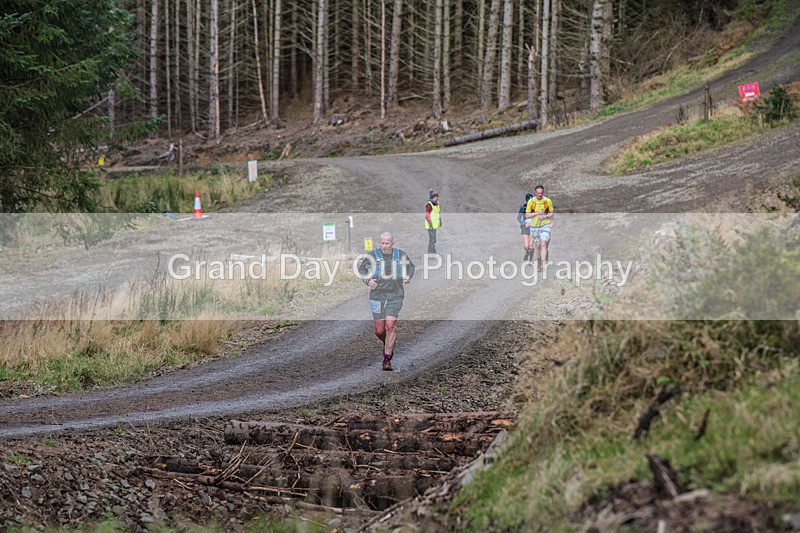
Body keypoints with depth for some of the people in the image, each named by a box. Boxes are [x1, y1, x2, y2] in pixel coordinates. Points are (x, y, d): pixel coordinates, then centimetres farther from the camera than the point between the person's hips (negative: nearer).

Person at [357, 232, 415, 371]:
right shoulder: (373, 255, -2)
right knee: (379, 331, 3)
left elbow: (410, 266, 22)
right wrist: (367, 280, -6)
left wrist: (408, 276, 2)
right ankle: (388, 344, 38)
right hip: (377, 296, 1)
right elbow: (361, 268, 12)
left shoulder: (400, 255, 2)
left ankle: (387, 359, -10)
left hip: (395, 296, -1)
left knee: (390, 326, -15)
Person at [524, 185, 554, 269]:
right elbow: (527, 215, -3)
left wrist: (545, 216, -15)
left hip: (545, 225, -2)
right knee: (537, 246, 11)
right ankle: (538, 264, 31)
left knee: (543, 244, -17)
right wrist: (537, 213, -19)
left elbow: (551, 213, 6)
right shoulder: (531, 201, -4)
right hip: (534, 226, 2)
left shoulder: (548, 201, -5)